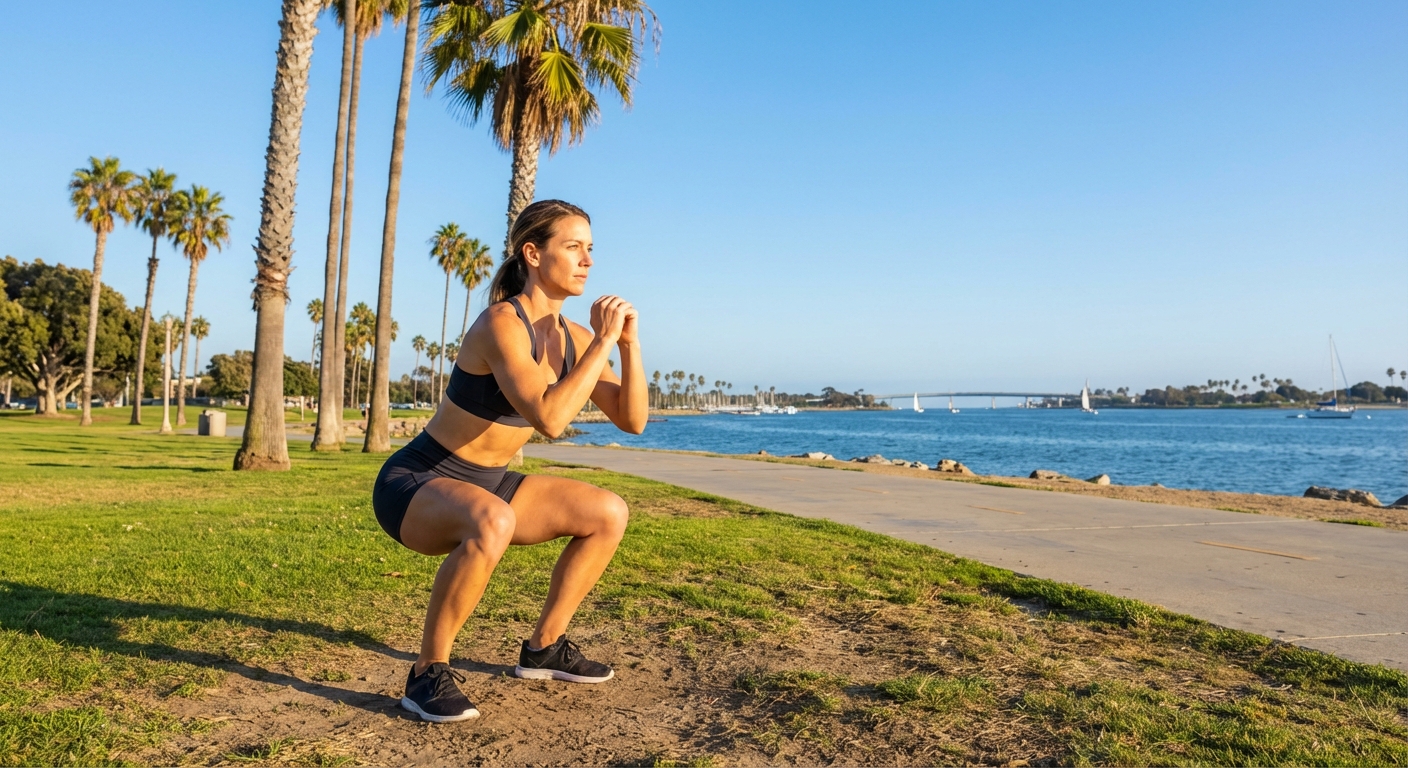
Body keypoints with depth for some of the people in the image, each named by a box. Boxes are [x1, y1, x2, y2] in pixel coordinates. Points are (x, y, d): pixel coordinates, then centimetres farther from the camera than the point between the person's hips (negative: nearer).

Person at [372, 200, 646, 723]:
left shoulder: (572, 337, 1)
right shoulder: (501, 322, -24)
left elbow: (632, 420, 0)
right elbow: (549, 419, -36)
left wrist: (629, 344, -13)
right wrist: (604, 341, -27)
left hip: (484, 484, 8)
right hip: (414, 484, -8)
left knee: (609, 513, 3)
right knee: (492, 524, -40)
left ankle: (544, 646, 16)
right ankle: (428, 673, -16)